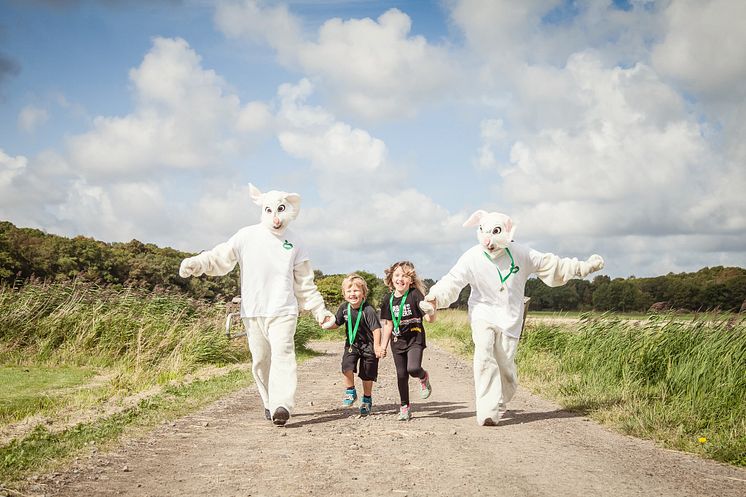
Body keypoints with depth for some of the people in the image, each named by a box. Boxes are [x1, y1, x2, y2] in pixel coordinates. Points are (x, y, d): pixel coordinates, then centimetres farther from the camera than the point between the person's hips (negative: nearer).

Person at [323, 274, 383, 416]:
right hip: (352, 344, 4)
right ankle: (350, 392, 2)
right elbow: (336, 323, 9)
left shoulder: (368, 310, -22)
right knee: (347, 366, -19)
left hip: (368, 345, -4)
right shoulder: (344, 308, -5)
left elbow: (376, 329, -21)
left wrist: (377, 346, -26)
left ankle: (367, 399, 27)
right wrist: (327, 325, -11)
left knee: (367, 375, 6)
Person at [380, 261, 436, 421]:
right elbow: (388, 324, 12)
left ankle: (424, 378, 13)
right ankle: (404, 407, 22)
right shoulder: (389, 299, 3)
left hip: (415, 338, -4)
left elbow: (429, 319, -15)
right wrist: (383, 345, 11)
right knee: (401, 375, 7)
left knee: (413, 368, -23)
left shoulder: (415, 295, -10)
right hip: (397, 341, 4)